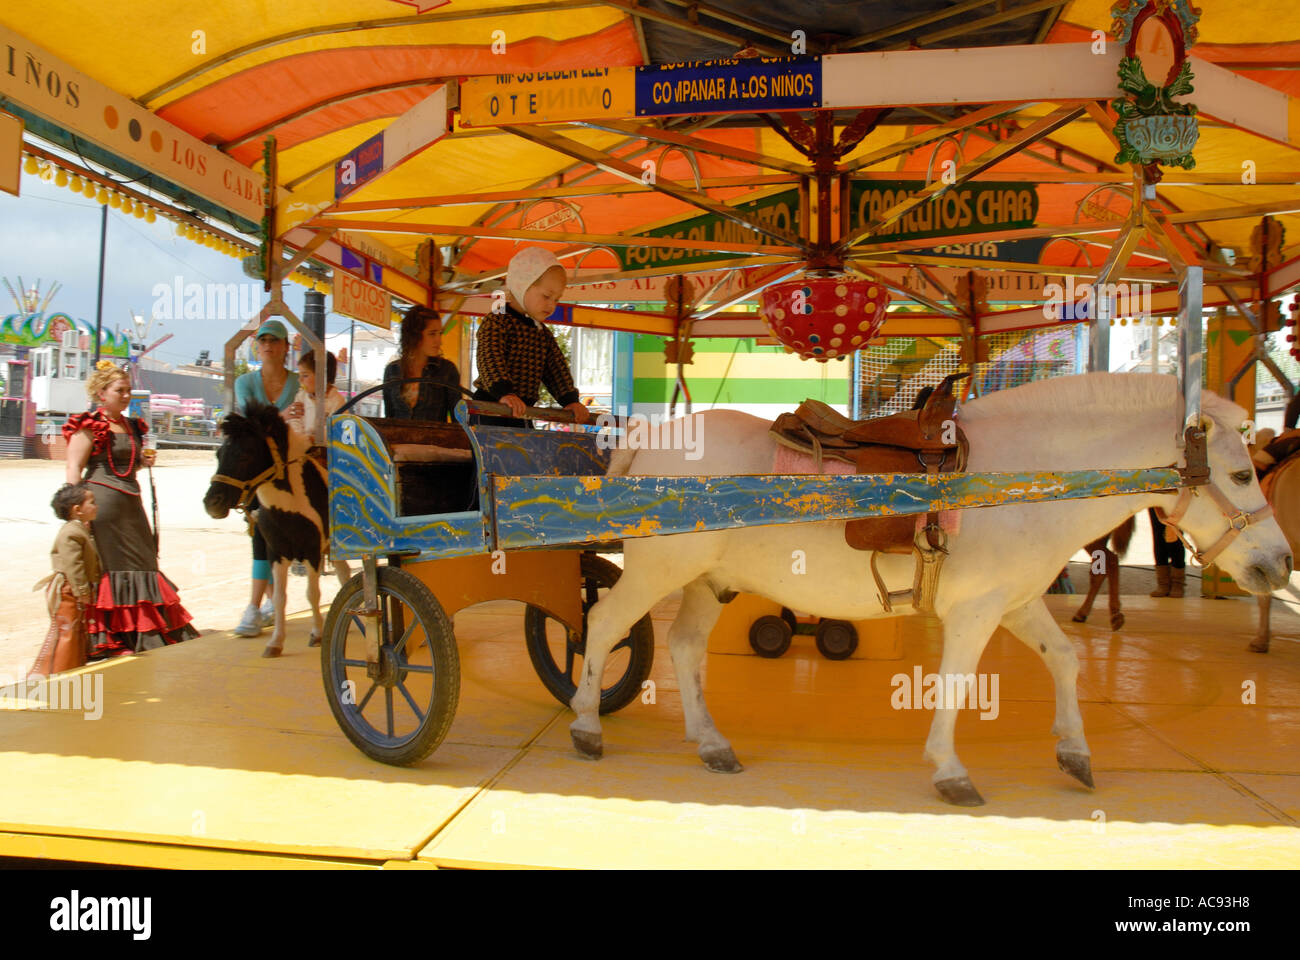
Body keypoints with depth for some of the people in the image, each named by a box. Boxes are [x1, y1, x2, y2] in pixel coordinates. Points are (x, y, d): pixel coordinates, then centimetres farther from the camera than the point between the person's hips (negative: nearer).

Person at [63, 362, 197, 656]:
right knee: (106, 565, -4)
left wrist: (143, 461, 8)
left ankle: (148, 633, 18)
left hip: (131, 504, 8)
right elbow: (74, 471, -10)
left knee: (142, 563, 9)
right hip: (102, 503, -8)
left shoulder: (132, 426, 17)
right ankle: (104, 640, 4)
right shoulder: (89, 426, -6)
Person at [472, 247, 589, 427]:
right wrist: (504, 393, -40)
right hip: (492, 409, -8)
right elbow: (490, 360, -24)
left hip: (523, 412, 8)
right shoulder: (496, 323, -9)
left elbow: (556, 369, 16)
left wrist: (570, 400, 0)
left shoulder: (544, 334, 18)